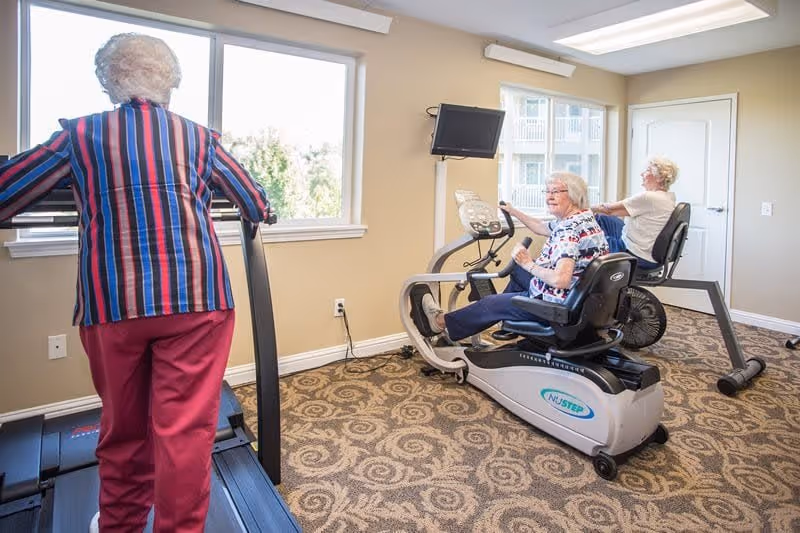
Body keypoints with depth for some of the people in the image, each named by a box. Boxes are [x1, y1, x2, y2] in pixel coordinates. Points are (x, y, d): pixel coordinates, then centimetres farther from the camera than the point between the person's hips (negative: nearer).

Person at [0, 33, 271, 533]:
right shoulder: (199, 136, 10)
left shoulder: (80, 135, 9)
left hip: (112, 301, 2)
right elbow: (255, 201, 19)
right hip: (195, 296, -1)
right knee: (186, 425, 6)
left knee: (123, 424, 19)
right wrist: (262, 212, 42)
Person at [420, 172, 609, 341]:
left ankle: (443, 322, 28)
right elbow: (542, 228, 20)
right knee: (518, 269, 27)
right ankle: (507, 319, 40)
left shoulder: (570, 230, -28)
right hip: (574, 297, 10)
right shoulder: (582, 218, 4)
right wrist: (514, 211, 24)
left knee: (489, 303, 6)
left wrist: (528, 264, -23)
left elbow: (560, 280, -36)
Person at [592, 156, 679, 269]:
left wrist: (589, 208, -1)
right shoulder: (668, 197, 3)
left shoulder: (648, 198, -26)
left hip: (639, 258, -9)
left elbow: (610, 210, -17)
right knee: (601, 218, 15)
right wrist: (599, 208, 10)